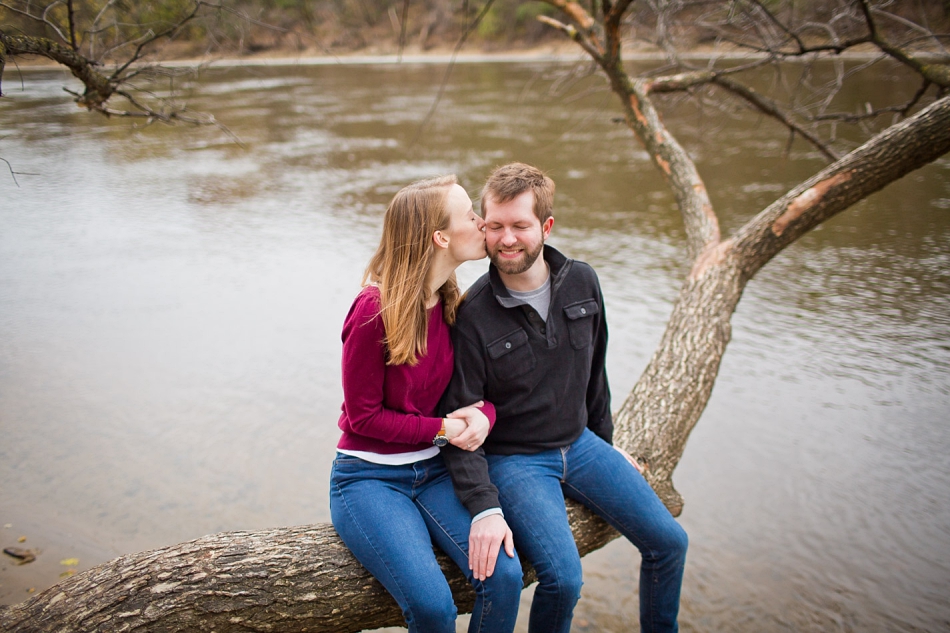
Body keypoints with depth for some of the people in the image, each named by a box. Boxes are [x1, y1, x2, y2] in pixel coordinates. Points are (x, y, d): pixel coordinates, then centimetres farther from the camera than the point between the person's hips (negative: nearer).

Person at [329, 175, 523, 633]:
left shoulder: (451, 303, 2)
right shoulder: (375, 309, -18)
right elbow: (364, 416, -11)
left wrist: (483, 414, -13)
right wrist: (444, 429, -14)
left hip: (433, 470, 6)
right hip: (369, 476, -5)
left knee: (505, 577, -16)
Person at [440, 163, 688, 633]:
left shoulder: (582, 283, -3)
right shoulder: (471, 314, -18)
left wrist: (604, 445, 18)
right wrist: (484, 507, -26)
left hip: (580, 444, 5)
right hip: (511, 458, -5)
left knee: (669, 541, 3)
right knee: (564, 577, -23)